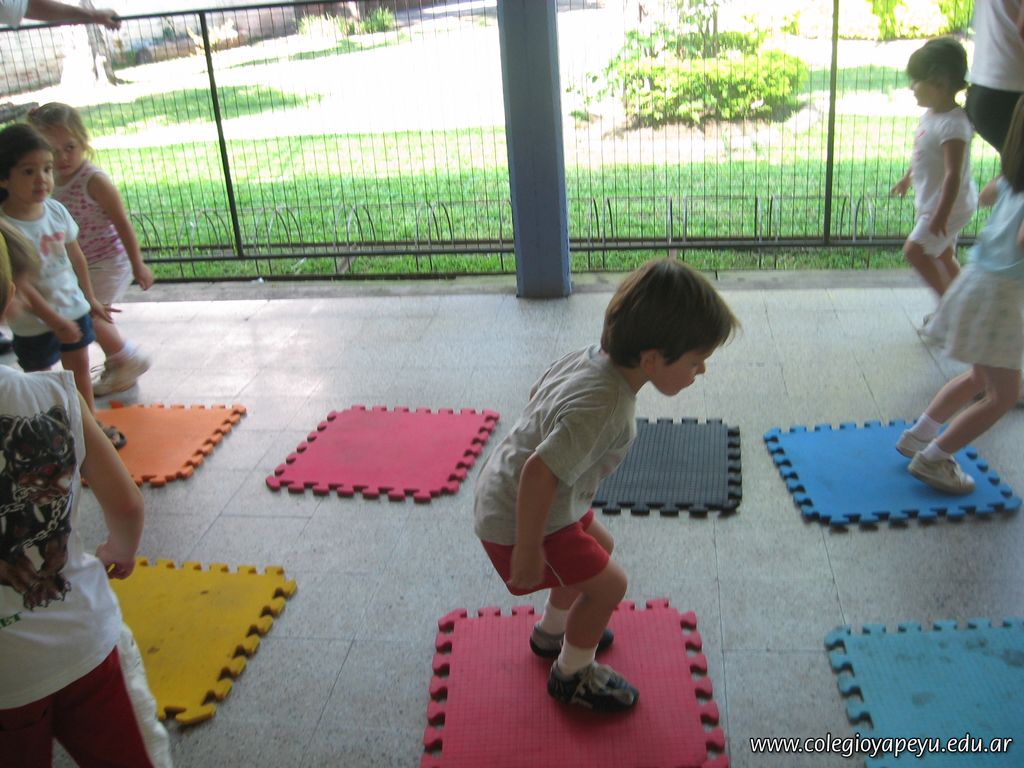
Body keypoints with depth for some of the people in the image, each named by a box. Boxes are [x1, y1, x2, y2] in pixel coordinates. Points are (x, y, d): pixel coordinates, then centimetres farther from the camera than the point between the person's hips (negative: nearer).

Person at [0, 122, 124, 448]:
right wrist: (55, 321, -22)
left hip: (73, 308, 6)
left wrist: (89, 299, 14)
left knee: (80, 368, 22)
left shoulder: (55, 209, -6)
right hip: (34, 323, -6)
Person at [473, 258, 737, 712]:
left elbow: (538, 394, 11)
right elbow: (539, 473, -39)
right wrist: (528, 551, -28)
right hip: (517, 520, -9)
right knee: (607, 583, 3)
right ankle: (572, 673, 27)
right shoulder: (603, 408, -35)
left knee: (599, 546, 27)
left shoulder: (592, 356, -7)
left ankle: (553, 631, 48)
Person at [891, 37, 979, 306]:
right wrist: (907, 178, 34)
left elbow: (954, 175, -29)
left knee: (915, 250, -10)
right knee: (943, 255, 17)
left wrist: (941, 215, -29)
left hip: (948, 205, -10)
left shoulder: (952, 125, -27)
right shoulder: (931, 114, 3)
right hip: (931, 201, 10)